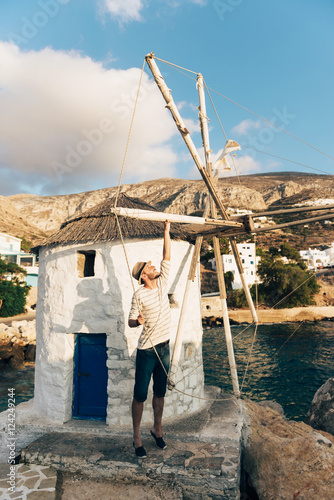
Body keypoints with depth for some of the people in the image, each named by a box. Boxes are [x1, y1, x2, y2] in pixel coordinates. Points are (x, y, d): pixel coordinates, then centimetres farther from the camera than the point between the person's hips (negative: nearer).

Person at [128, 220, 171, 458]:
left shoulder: (162, 283, 3)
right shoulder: (139, 295, -12)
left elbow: (167, 257, 3)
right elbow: (131, 321, -8)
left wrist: (166, 231, 1)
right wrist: (137, 321, -31)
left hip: (164, 348, 6)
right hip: (147, 350, -5)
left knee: (160, 392, 18)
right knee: (140, 394, 6)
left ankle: (157, 429, 36)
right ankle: (137, 436, 22)